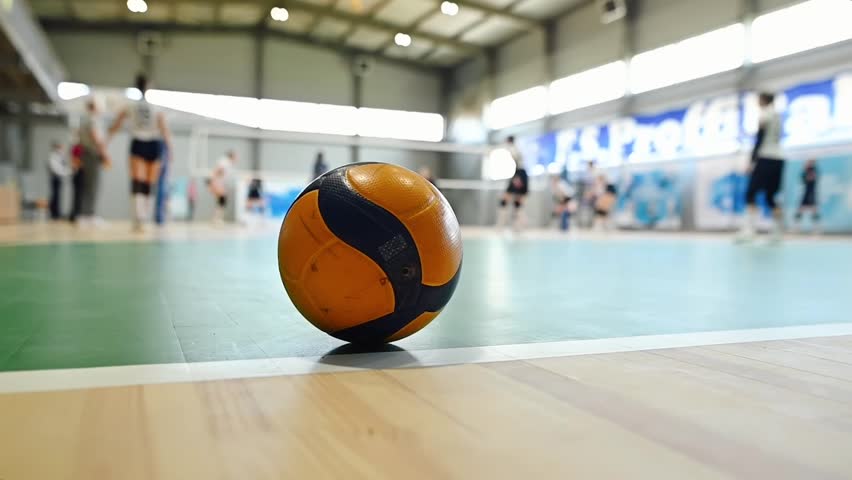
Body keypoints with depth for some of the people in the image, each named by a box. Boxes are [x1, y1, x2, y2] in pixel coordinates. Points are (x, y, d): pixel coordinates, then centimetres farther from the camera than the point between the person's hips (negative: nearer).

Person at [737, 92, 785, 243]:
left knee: (750, 194, -12)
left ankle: (748, 230, -26)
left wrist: (752, 160, -14)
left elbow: (759, 139, -12)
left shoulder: (764, 115, -5)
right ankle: (777, 233, 6)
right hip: (778, 159, 8)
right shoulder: (777, 116, 18)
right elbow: (775, 139, 16)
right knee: (771, 197, 10)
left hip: (766, 158, -8)